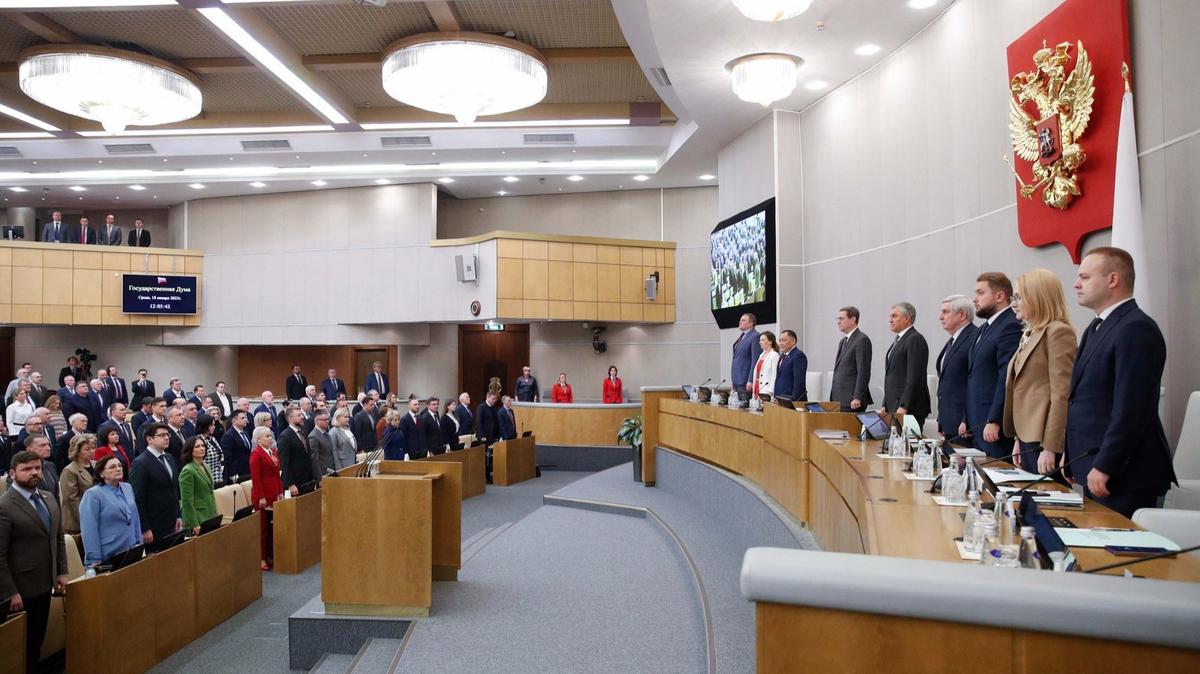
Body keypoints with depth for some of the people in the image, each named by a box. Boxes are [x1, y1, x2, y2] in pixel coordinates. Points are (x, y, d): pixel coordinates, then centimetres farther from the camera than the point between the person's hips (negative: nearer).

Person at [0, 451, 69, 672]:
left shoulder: (49, 499, 6)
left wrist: (61, 572, 7)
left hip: (44, 584, 7)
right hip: (21, 588, -6)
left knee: (37, 640, 18)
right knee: (21, 645, 10)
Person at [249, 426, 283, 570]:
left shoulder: (272, 451, 13)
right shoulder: (256, 454, -11)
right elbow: (255, 478, -16)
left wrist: (280, 492, 12)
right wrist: (261, 497, -18)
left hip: (274, 495, 7)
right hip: (263, 496, -7)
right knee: (263, 527, 0)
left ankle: (270, 556, 18)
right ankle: (261, 558, 8)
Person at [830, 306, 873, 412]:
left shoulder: (862, 340, -10)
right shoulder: (843, 341, 19)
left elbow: (863, 371, -16)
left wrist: (857, 398, -20)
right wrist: (833, 397, 15)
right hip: (839, 399, 8)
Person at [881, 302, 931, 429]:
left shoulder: (916, 339, -11)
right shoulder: (898, 340, 19)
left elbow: (914, 378, -18)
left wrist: (904, 407, -21)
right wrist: (885, 406, 16)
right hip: (893, 407, 9)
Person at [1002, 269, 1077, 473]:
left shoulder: (1059, 332, -11)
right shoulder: (1030, 334, 16)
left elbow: (1061, 394, -16)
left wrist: (1050, 448, -18)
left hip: (1044, 442, -8)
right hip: (1028, 438, 8)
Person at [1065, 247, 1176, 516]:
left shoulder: (1136, 329, -15)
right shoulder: (1097, 328, 17)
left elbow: (1131, 409, -21)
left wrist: (1103, 468, -20)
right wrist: (1070, 456, 17)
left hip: (1122, 475, -9)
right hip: (1094, 471, 9)